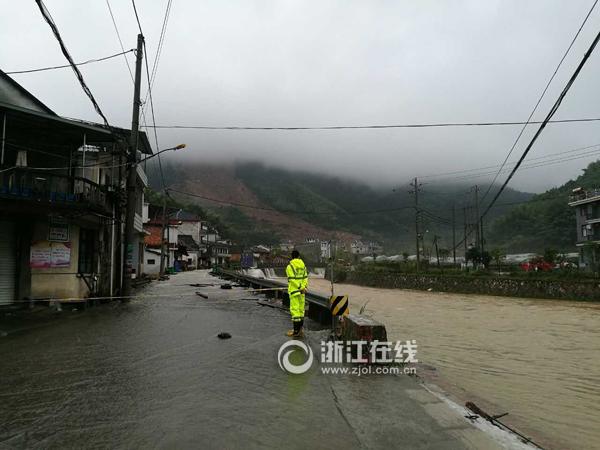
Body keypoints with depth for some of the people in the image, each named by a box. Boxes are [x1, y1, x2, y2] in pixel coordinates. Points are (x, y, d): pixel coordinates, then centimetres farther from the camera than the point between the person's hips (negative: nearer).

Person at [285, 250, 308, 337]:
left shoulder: (290, 267, -9)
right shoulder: (303, 266, 9)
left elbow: (293, 280, -17)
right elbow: (305, 278, -2)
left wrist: (300, 288, -15)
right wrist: (303, 288, -11)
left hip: (294, 291, -6)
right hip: (301, 291, 6)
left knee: (295, 310, -5)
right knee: (301, 309, 13)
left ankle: (296, 331, -4)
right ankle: (300, 329, 20)